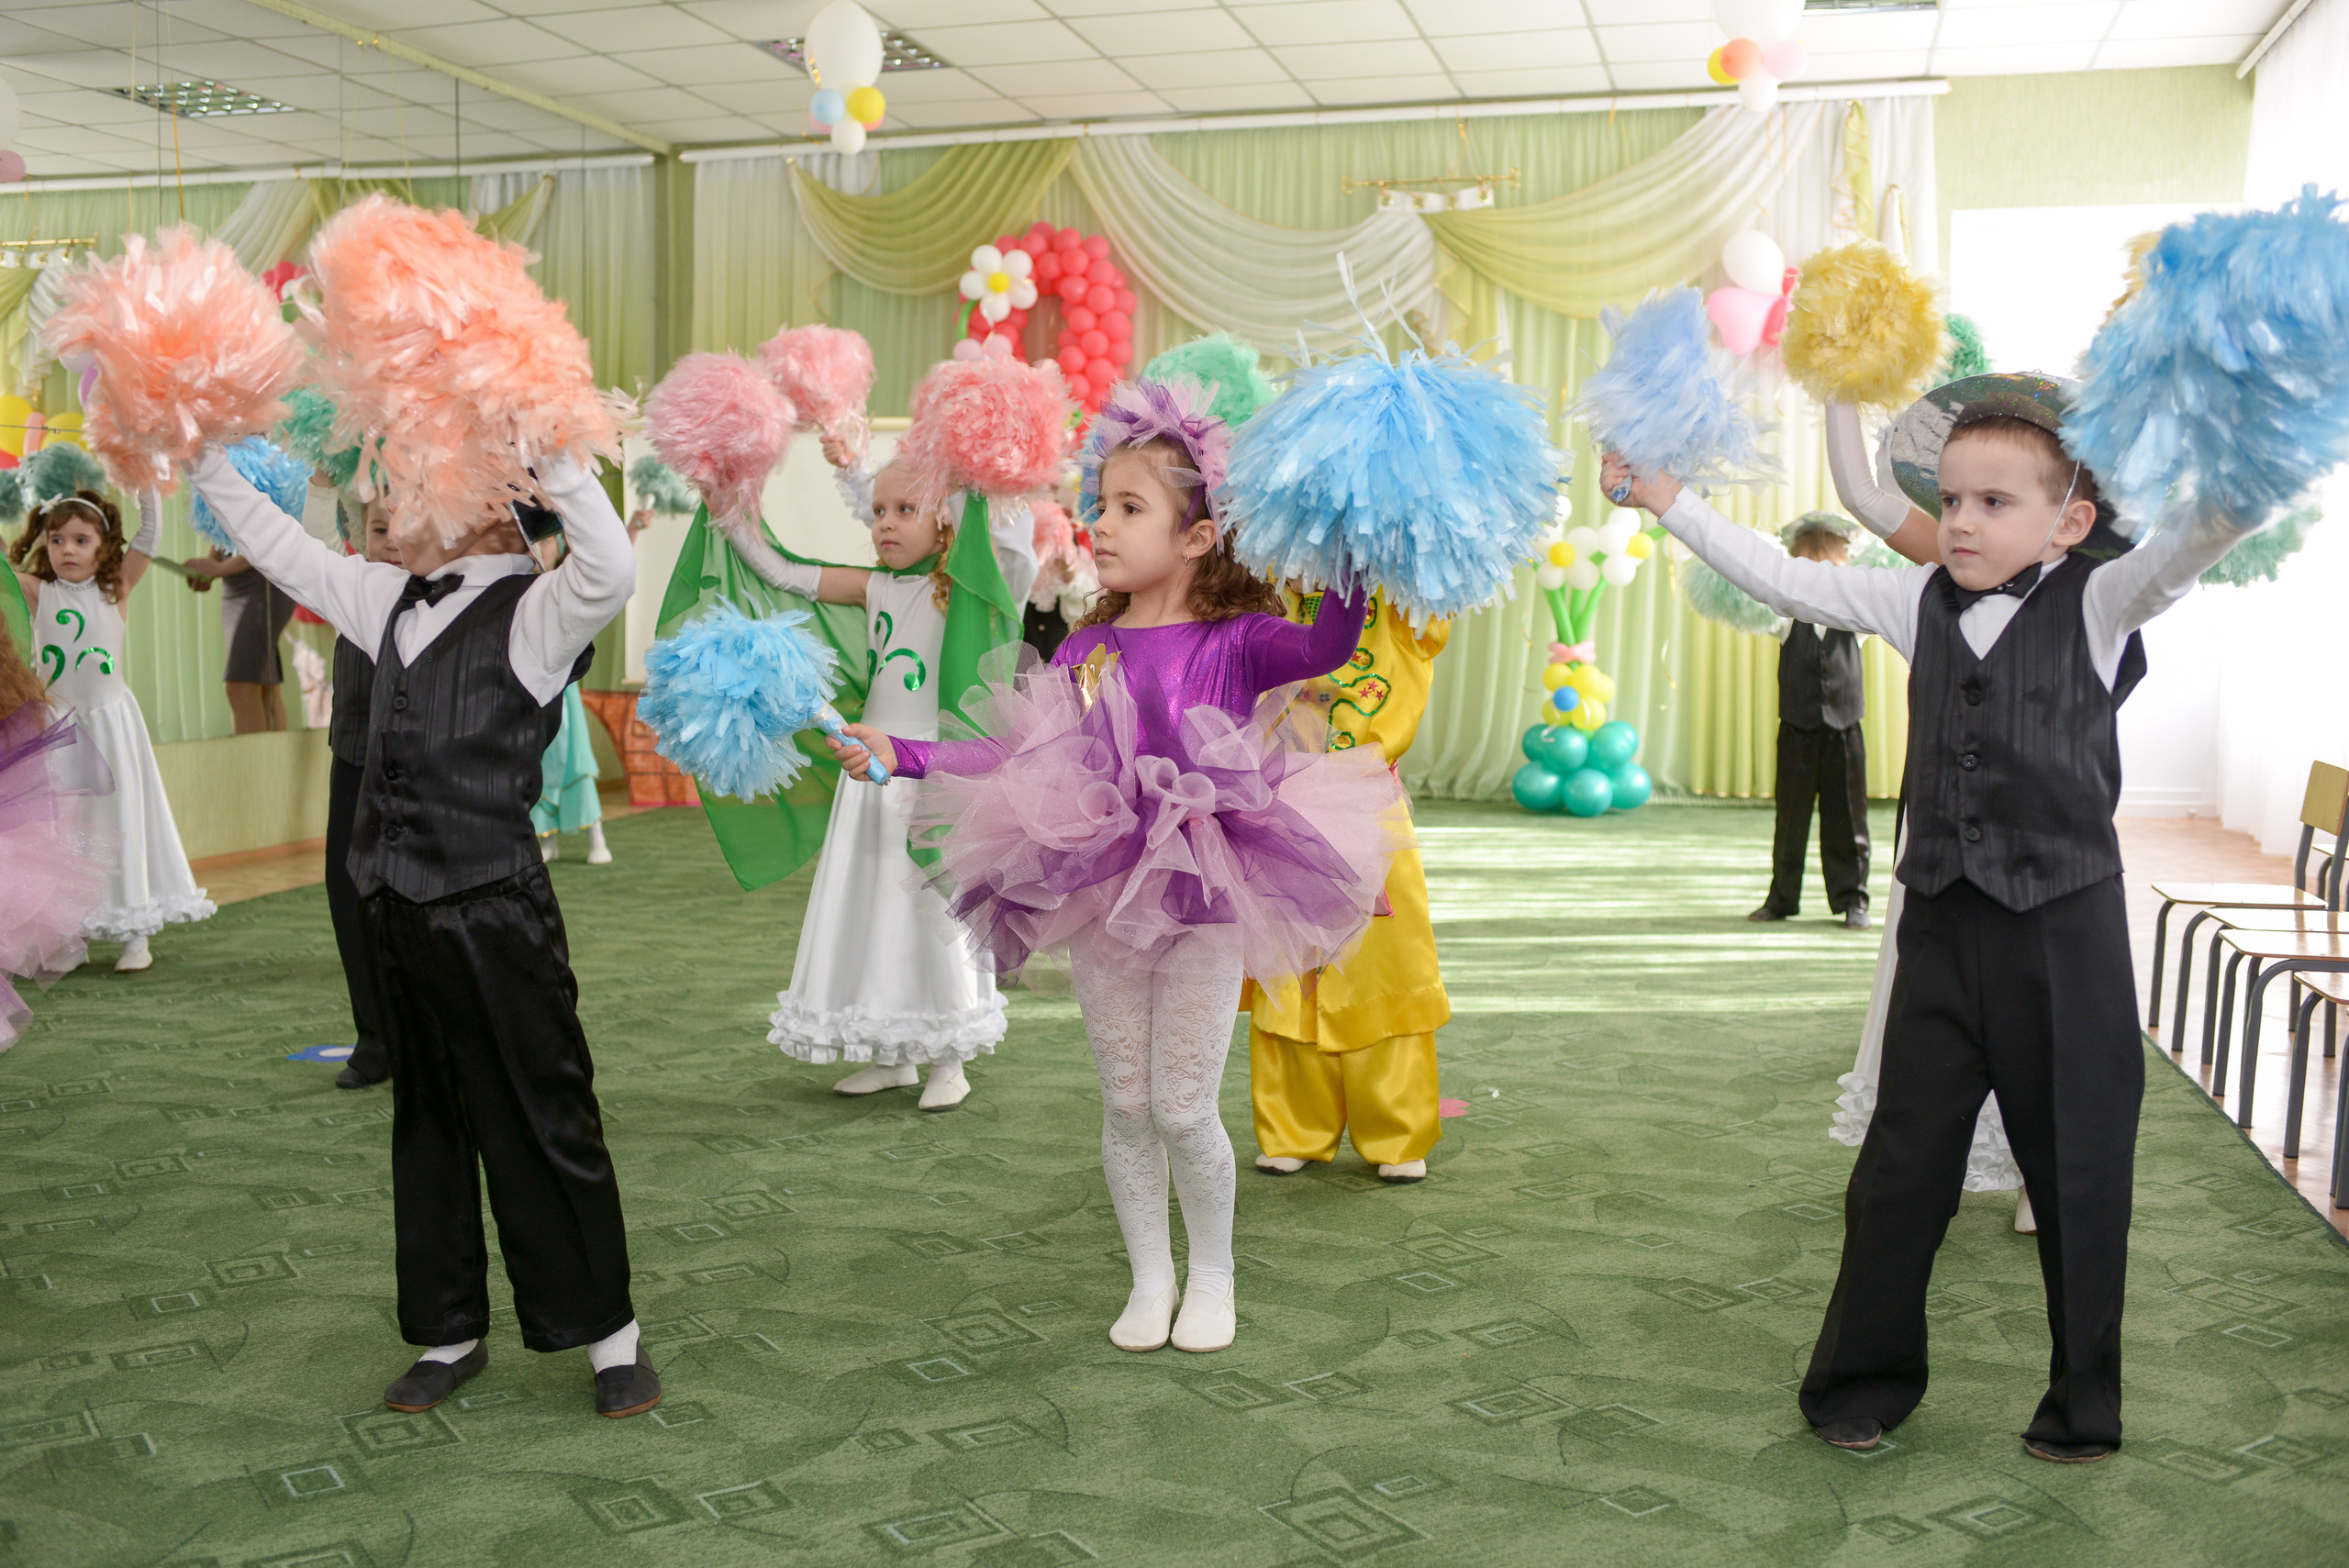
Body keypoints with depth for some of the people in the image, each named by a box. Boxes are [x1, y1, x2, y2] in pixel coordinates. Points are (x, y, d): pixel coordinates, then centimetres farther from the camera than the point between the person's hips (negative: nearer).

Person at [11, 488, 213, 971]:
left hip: (110, 721, -1)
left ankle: (135, 935, 10)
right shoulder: (38, 592, 2)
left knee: (119, 819, 3)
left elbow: (150, 531, -6)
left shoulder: (116, 589, -1)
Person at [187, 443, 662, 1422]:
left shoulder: (532, 610, -9)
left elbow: (611, 571, -30)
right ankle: (449, 1332, 29)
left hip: (494, 907, -7)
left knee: (542, 1122, 0)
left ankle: (610, 1336, 13)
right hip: (397, 903, 8)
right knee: (426, 1122, 15)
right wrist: (204, 458, 23)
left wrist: (552, 458, -32)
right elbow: (281, 549, 24)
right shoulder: (390, 599, 14)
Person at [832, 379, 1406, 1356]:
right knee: (1124, 1103, 11)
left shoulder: (1234, 643, -7)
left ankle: (1212, 1277, 25)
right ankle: (1150, 1280, 29)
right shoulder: (1085, 650, 5)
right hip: (1103, 901, 4)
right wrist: (899, 755, 3)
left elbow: (1327, 648, -26)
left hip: (1203, 904, -4)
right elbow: (1011, 757, 8)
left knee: (1183, 1107, 1)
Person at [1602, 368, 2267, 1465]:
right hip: (1943, 927, 4)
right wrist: (1666, 500, 12)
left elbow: (2199, 537, -21)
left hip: (2064, 930, -3)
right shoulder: (1921, 602, 7)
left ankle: (2084, 1405, 26)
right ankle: (1865, 1378, 26)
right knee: (1900, 1165, 10)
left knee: (2077, 1173, 8)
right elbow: (1780, 580, 11)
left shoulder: (2099, 603, -4)